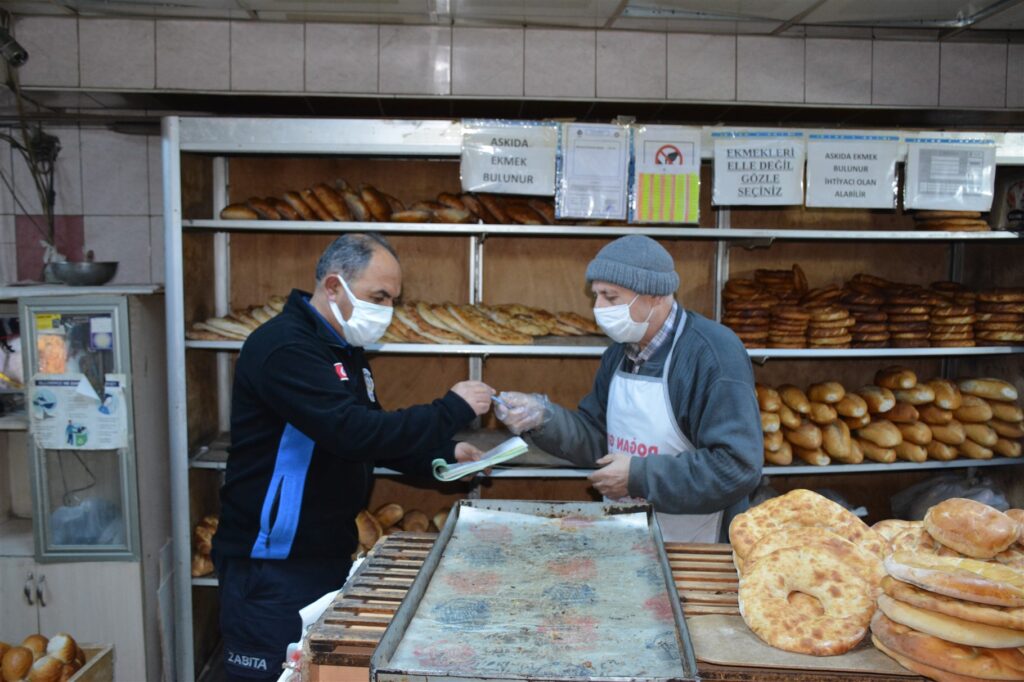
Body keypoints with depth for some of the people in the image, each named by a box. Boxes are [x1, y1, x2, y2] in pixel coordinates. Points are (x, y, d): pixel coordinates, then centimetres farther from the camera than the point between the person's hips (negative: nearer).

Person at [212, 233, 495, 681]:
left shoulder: (343, 348, 10)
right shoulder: (283, 347, -20)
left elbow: (372, 436, 17)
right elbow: (354, 434, -31)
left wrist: (442, 454, 1)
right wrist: (452, 410, -22)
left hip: (330, 555, 9)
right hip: (271, 567, -9)